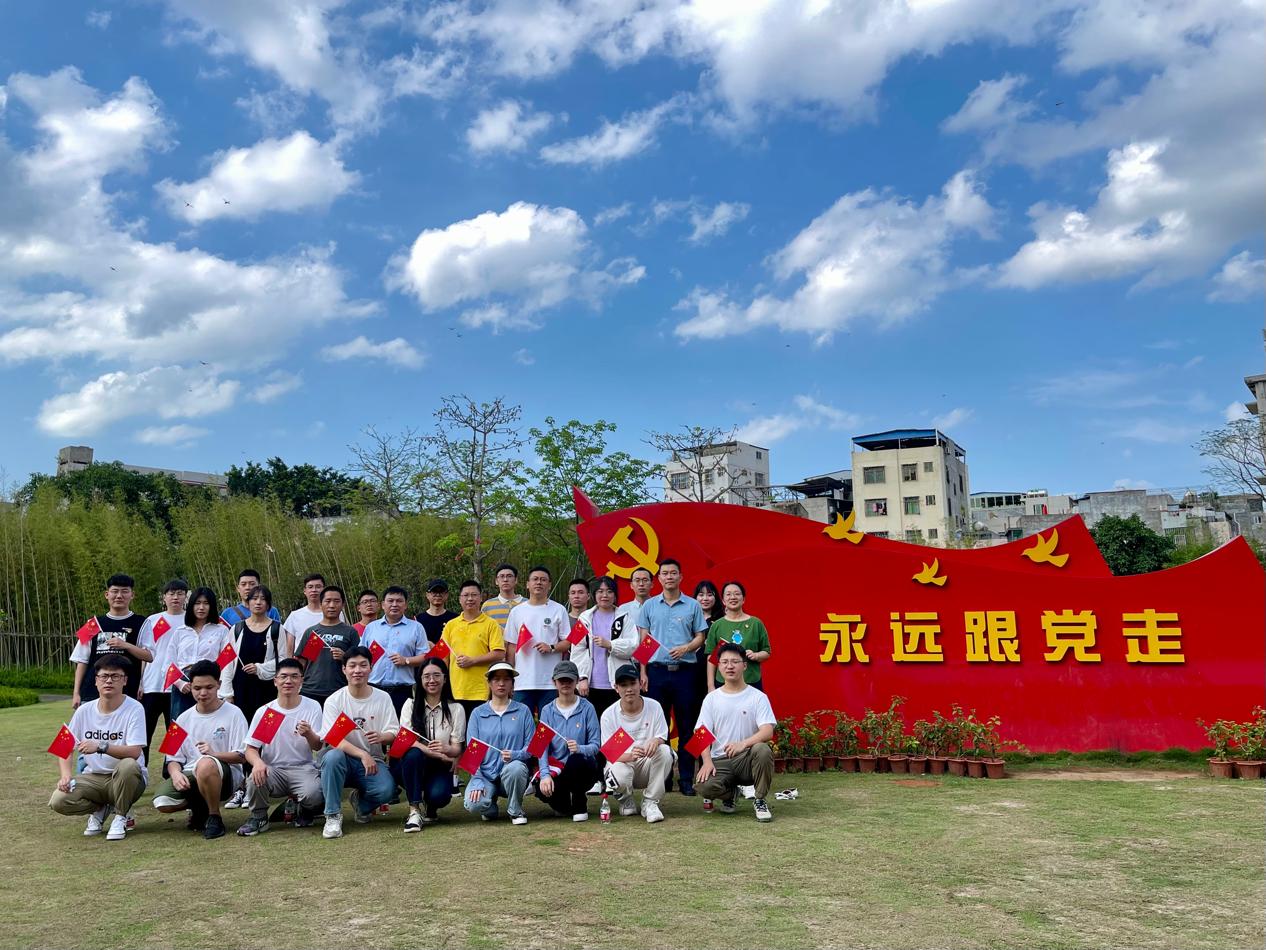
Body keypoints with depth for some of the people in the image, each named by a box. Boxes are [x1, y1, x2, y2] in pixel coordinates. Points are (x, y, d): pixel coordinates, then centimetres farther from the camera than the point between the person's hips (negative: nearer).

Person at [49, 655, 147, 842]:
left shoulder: (134, 709, -14)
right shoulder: (84, 711, 0)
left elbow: (134, 752, -23)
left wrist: (101, 747, -35)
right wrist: (66, 774, -14)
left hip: (126, 778, -4)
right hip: (93, 777, 4)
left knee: (128, 765, -37)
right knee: (58, 801, -22)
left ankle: (120, 816, -8)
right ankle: (100, 809, 11)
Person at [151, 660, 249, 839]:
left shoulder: (233, 713, -3)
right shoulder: (184, 718, 11)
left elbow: (241, 756, -7)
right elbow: (174, 758, 11)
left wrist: (214, 754, -25)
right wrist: (176, 773, -12)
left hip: (225, 776, -5)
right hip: (189, 776, 5)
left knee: (205, 764, -40)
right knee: (161, 800, -26)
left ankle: (214, 817, -15)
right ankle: (199, 807, 9)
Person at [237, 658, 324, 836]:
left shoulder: (313, 707, -3)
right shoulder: (263, 711, -1)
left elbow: (317, 746, -6)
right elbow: (251, 749, 0)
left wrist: (309, 734, -31)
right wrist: (257, 762, -25)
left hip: (302, 768, -1)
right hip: (272, 769, 1)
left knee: (314, 795, -31)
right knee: (255, 778, -32)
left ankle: (304, 809, 9)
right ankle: (258, 817, -1)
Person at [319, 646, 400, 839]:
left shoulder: (383, 698, 2)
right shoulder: (334, 701, -4)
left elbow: (393, 734, -3)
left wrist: (381, 737, -28)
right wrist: (362, 754, -27)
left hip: (373, 761, 1)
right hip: (345, 760, -1)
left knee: (386, 790, -28)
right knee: (332, 756, -35)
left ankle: (362, 803, 11)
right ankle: (333, 815, -18)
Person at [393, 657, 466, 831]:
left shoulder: (456, 709, 2)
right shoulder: (411, 704, 2)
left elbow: (457, 749, -4)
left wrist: (445, 749, -29)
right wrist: (430, 751, -27)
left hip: (440, 767, 0)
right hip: (412, 765, 0)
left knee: (439, 795, -30)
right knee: (413, 754, -33)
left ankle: (431, 809, 9)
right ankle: (415, 810, -24)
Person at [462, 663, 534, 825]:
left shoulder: (523, 711, 5)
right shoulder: (478, 713, 7)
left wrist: (514, 755, -22)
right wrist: (477, 781, -12)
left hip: (513, 774, 0)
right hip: (486, 774, 1)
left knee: (514, 768, -36)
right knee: (472, 804, -29)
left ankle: (515, 811, -5)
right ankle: (490, 807, 11)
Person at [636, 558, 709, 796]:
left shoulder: (692, 605, 6)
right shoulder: (649, 605, 8)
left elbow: (700, 637, 7)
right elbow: (643, 641, 7)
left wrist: (686, 647, -14)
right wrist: (643, 672, 0)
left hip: (684, 671, -1)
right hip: (657, 670, 1)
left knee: (687, 727, 2)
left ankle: (687, 779, 9)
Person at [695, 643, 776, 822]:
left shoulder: (758, 697, 0)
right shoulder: (711, 698, 8)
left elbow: (767, 731, -12)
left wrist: (743, 744, -29)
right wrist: (707, 761, -15)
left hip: (747, 757, -1)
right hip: (720, 760, 2)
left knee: (763, 750, -35)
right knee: (705, 786, -29)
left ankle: (761, 800, -9)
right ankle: (730, 792, 11)